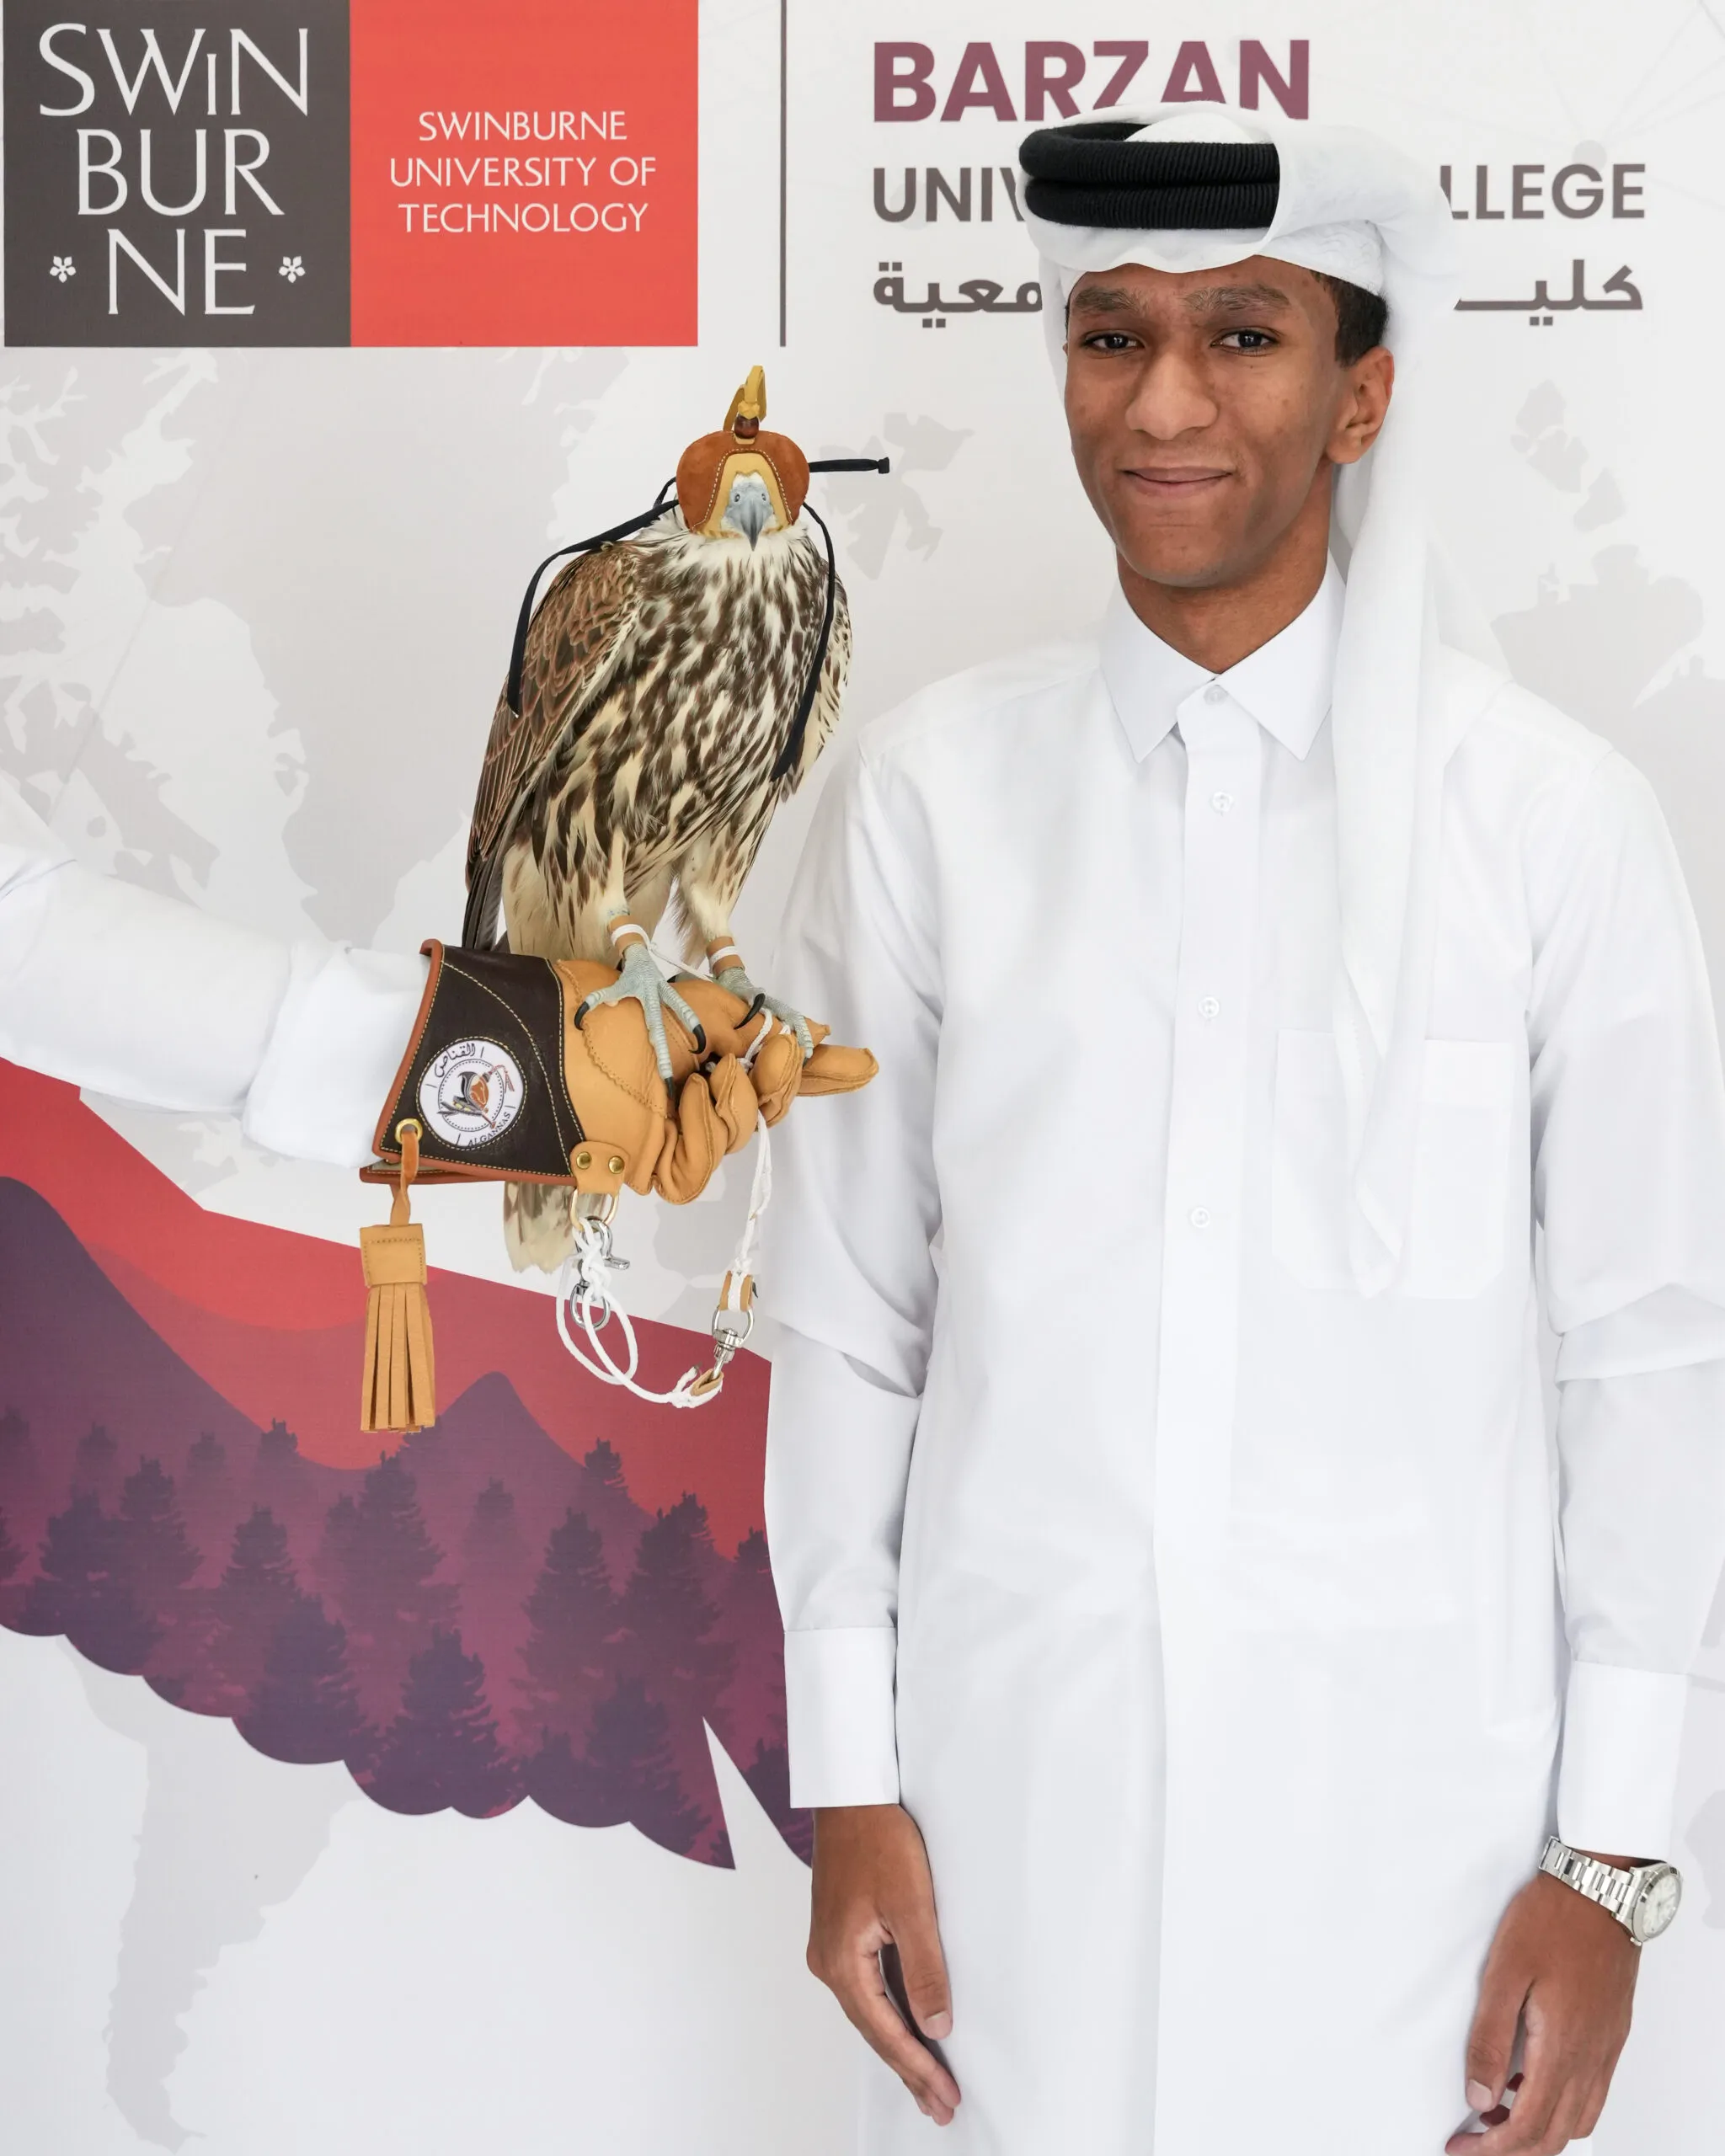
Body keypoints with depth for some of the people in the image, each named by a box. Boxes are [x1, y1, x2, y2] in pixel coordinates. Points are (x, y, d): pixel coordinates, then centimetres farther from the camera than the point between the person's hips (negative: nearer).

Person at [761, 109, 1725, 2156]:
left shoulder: (1556, 815, -7)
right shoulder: (922, 795, -4)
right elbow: (843, 1320, 1)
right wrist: (847, 1786, 3)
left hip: (1407, 1800, -1)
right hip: (1010, 1772, 1)